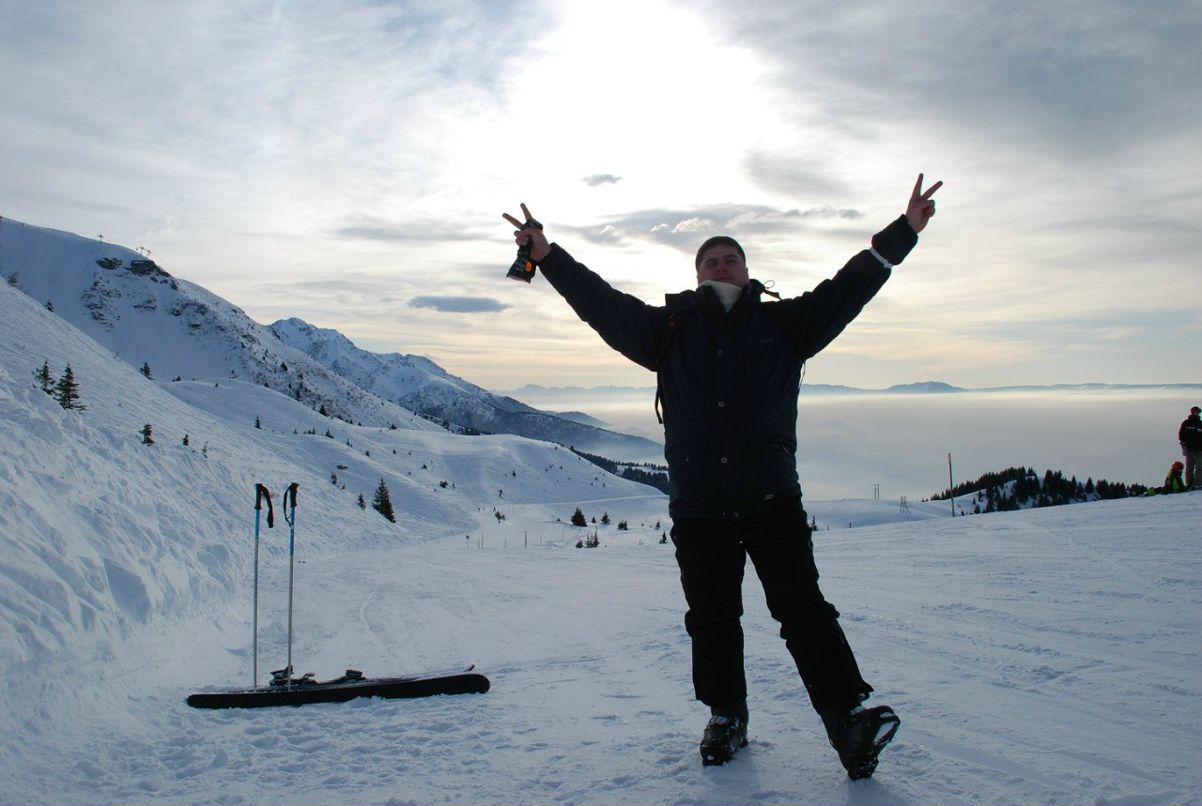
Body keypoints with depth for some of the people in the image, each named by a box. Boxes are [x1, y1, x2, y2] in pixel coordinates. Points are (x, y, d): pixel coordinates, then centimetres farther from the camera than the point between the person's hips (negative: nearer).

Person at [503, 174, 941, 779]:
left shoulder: (782, 322, 9)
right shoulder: (669, 327, 10)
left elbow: (848, 287, 8)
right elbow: (600, 302, 8)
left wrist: (902, 232, 3)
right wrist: (548, 255, 3)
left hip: (772, 497, -1)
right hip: (697, 505, 2)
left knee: (803, 608, -6)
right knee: (712, 619, 10)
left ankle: (848, 716, -1)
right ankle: (726, 717, 25)